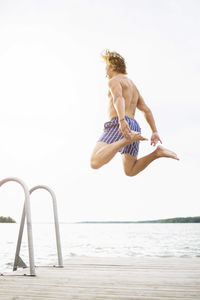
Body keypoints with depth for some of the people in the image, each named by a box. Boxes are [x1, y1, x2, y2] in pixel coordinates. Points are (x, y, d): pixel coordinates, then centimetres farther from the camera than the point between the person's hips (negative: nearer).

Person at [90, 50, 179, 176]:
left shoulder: (114, 81, 2)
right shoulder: (133, 87, 30)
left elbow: (118, 99, -20)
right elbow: (147, 110, 23)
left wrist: (122, 121, -37)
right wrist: (155, 132, 17)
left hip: (117, 126, -9)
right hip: (133, 128, 9)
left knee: (95, 163, -21)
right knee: (130, 171, 21)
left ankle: (129, 138, -28)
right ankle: (158, 153, 0)